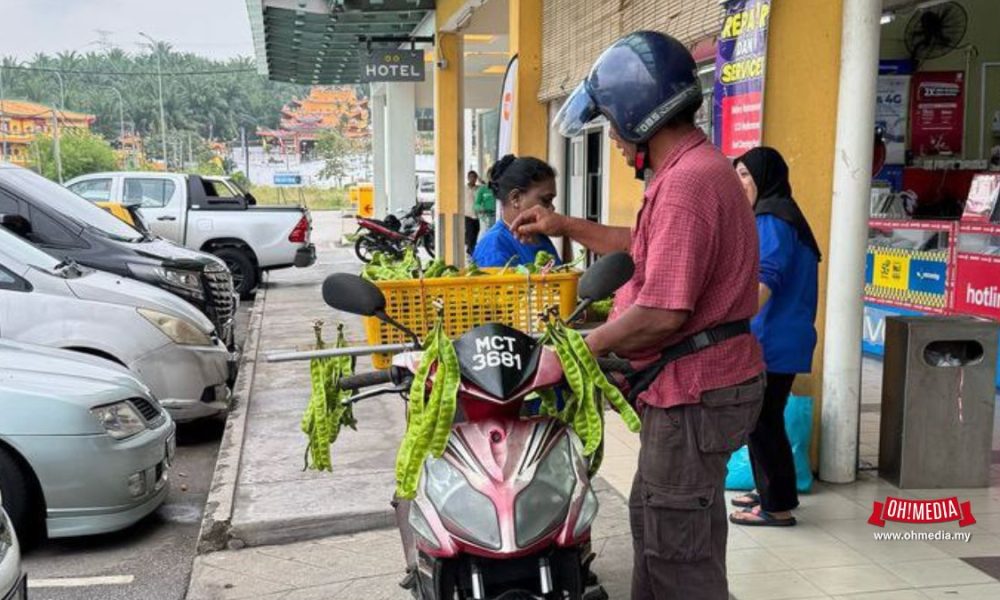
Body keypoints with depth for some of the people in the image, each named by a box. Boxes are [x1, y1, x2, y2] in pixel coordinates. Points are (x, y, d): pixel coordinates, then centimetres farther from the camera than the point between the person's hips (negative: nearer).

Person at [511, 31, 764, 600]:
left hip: (694, 393, -11)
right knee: (653, 520, 22)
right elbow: (647, 248, 27)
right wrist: (566, 227, 21)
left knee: (679, 552, 1)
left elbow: (662, 313, -27)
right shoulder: (701, 167, 14)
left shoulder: (685, 183, -22)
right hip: (703, 382, 11)